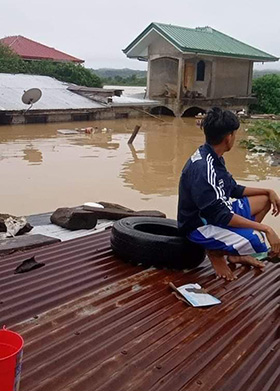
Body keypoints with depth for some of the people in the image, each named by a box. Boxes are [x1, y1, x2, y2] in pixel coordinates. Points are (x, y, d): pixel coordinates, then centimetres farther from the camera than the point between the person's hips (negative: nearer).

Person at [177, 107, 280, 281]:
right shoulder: (202, 168, -28)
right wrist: (265, 228, -28)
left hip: (217, 214, 10)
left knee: (264, 199, 14)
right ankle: (216, 252, 0)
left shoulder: (215, 158, 3)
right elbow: (221, 216, -29)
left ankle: (236, 254, 13)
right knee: (258, 242, -29)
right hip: (201, 226, -10)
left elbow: (235, 190, 17)